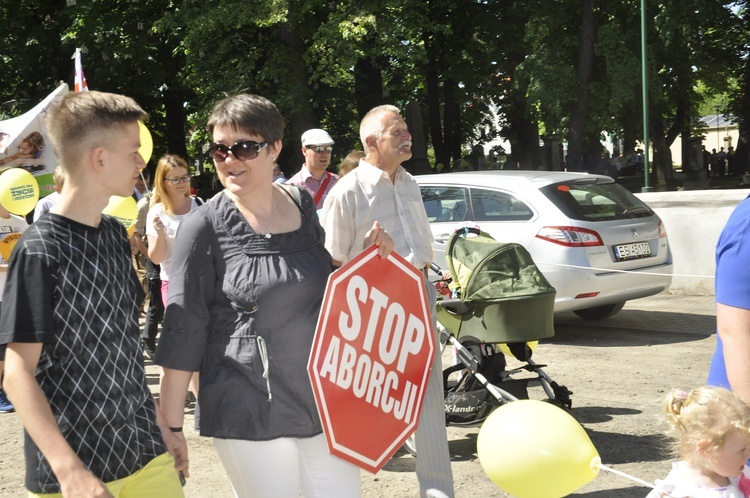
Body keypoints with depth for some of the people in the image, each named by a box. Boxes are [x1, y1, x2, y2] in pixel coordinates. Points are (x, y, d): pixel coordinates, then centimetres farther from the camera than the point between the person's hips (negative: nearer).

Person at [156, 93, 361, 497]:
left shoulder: (303, 206, 4)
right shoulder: (204, 228, -10)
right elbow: (183, 330, -8)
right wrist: (170, 425, -8)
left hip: (324, 403, 5)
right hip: (249, 415, -4)